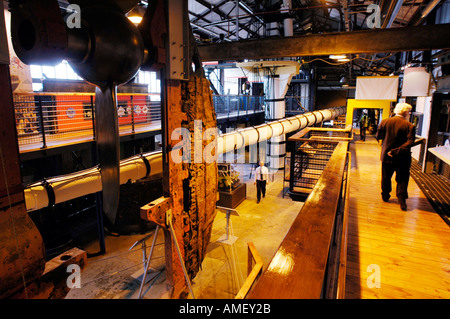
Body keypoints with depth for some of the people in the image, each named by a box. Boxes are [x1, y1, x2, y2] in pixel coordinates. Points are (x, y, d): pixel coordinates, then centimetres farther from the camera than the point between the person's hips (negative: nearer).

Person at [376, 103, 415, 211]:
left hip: (386, 156, 3)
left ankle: (385, 196, 31)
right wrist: (397, 151, -17)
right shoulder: (410, 126, -13)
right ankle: (402, 201, 7)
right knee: (402, 180, 10)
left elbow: (378, 137, 3)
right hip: (402, 158, -2)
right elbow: (409, 143, -20)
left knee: (386, 178, 18)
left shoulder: (384, 122, -6)